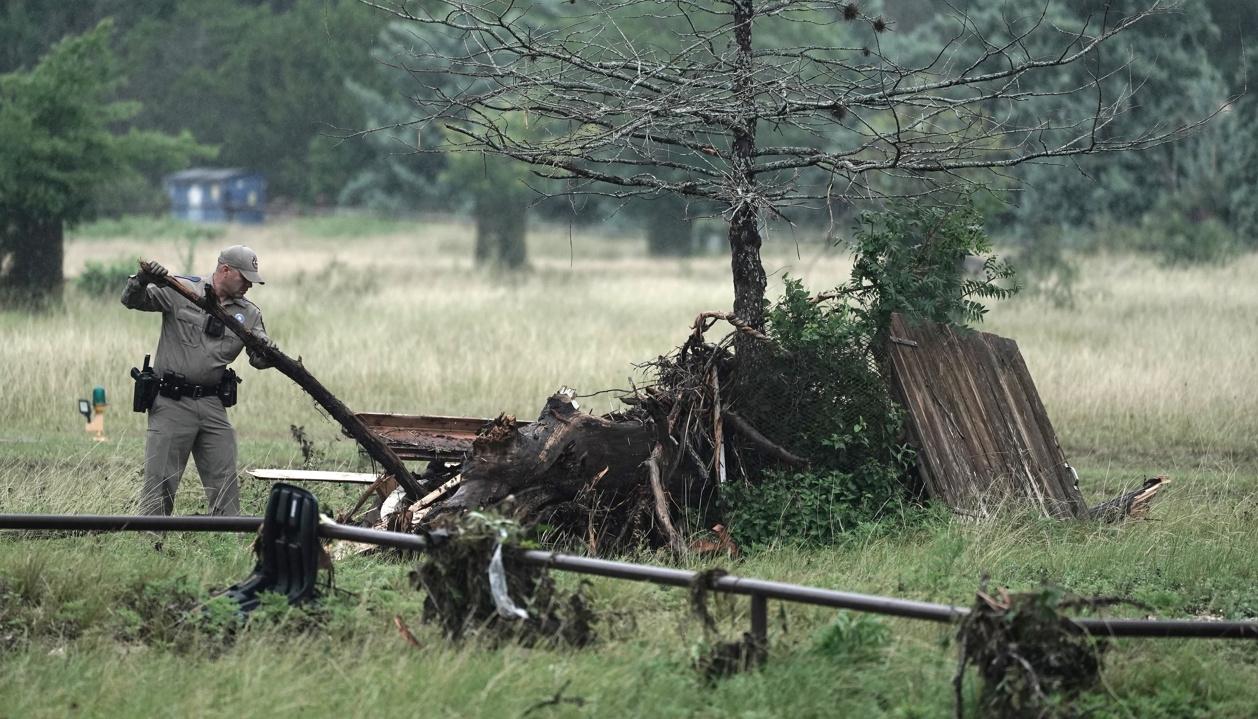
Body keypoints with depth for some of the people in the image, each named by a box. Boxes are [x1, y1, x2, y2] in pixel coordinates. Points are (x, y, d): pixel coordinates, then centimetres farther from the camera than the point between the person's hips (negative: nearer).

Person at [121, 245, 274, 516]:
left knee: (225, 484, 6)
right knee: (159, 484, -4)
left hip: (213, 406, 4)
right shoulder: (181, 291, -2)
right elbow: (132, 301, -3)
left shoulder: (248, 314, 9)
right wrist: (141, 281, -25)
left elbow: (259, 358, 5)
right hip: (171, 403, -4)